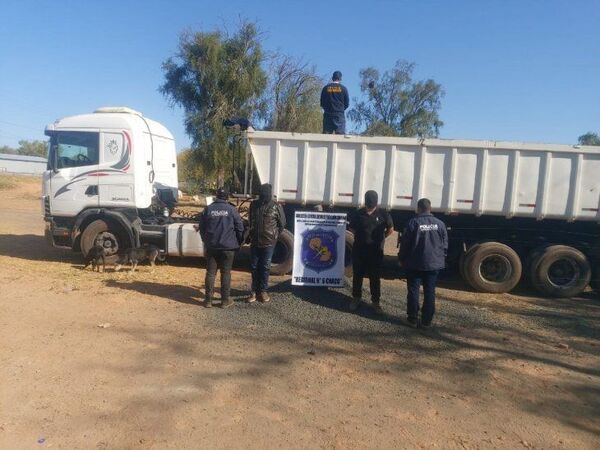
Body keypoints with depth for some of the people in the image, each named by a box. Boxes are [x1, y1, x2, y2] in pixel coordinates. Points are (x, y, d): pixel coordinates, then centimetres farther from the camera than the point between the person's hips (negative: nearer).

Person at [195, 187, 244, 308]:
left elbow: (202, 227, 8)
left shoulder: (208, 209, 4)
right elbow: (240, 227, -2)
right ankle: (225, 300, 10)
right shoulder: (232, 209, -3)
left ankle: (208, 300, 13)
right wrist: (238, 243, 11)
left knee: (210, 273, 9)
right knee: (226, 273, 6)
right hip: (228, 246, -2)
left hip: (211, 247, 2)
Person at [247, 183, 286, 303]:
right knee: (254, 267, 8)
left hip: (268, 243, -3)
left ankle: (263, 291, 17)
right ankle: (255, 290, 19)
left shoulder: (276, 206, -7)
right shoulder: (254, 204, 3)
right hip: (254, 242, 3)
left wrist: (274, 235, 3)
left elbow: (282, 223, 2)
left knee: (265, 267, 6)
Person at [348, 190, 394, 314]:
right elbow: (351, 228, 11)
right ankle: (356, 299, 25)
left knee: (375, 278, 7)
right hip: (359, 251, 1)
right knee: (357, 276, 10)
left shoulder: (383, 214, -5)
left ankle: (376, 302, 18)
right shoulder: (358, 214, -4)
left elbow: (390, 229, 9)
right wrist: (361, 236, 7)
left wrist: (380, 238, 9)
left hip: (376, 252, -1)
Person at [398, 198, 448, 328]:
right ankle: (427, 321, 13)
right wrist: (441, 259, 19)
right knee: (430, 292, 8)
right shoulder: (440, 224, 2)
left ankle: (413, 319, 11)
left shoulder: (413, 223, -9)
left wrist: (402, 259, 6)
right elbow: (445, 245, 7)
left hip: (415, 264, -3)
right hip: (434, 263, 3)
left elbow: (405, 244, -7)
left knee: (413, 291, 6)